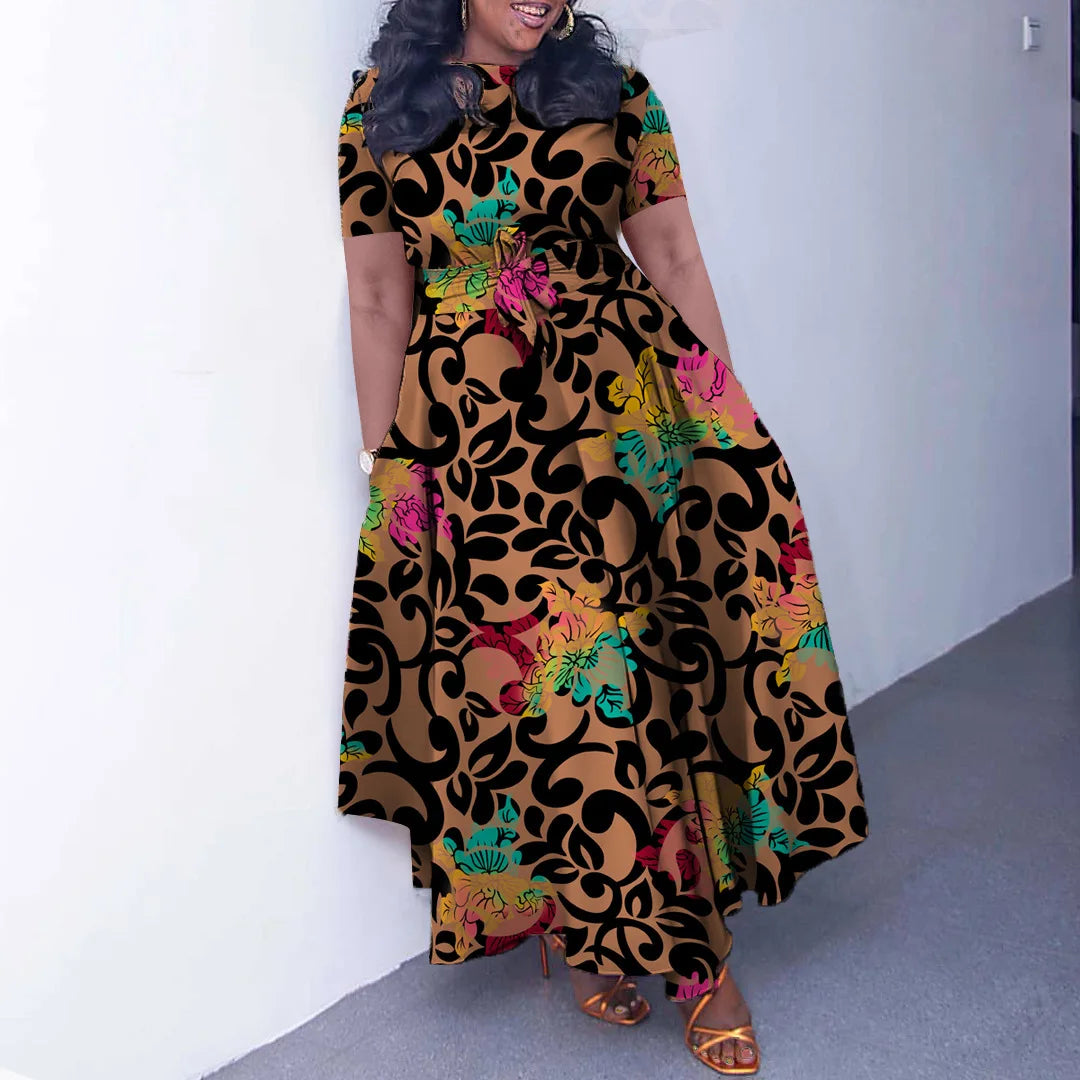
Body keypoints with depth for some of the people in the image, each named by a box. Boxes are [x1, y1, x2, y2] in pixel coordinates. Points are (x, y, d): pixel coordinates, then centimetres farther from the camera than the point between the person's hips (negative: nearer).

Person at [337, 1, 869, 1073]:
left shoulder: (611, 86, 11)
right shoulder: (380, 107, 9)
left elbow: (672, 256, 8)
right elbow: (379, 299, 6)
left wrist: (724, 411, 4)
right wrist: (384, 462, 4)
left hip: (627, 394, 1)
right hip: (474, 422, 0)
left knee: (663, 647, -4)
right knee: (528, 665, -1)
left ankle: (688, 944, 11)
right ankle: (586, 926, 20)